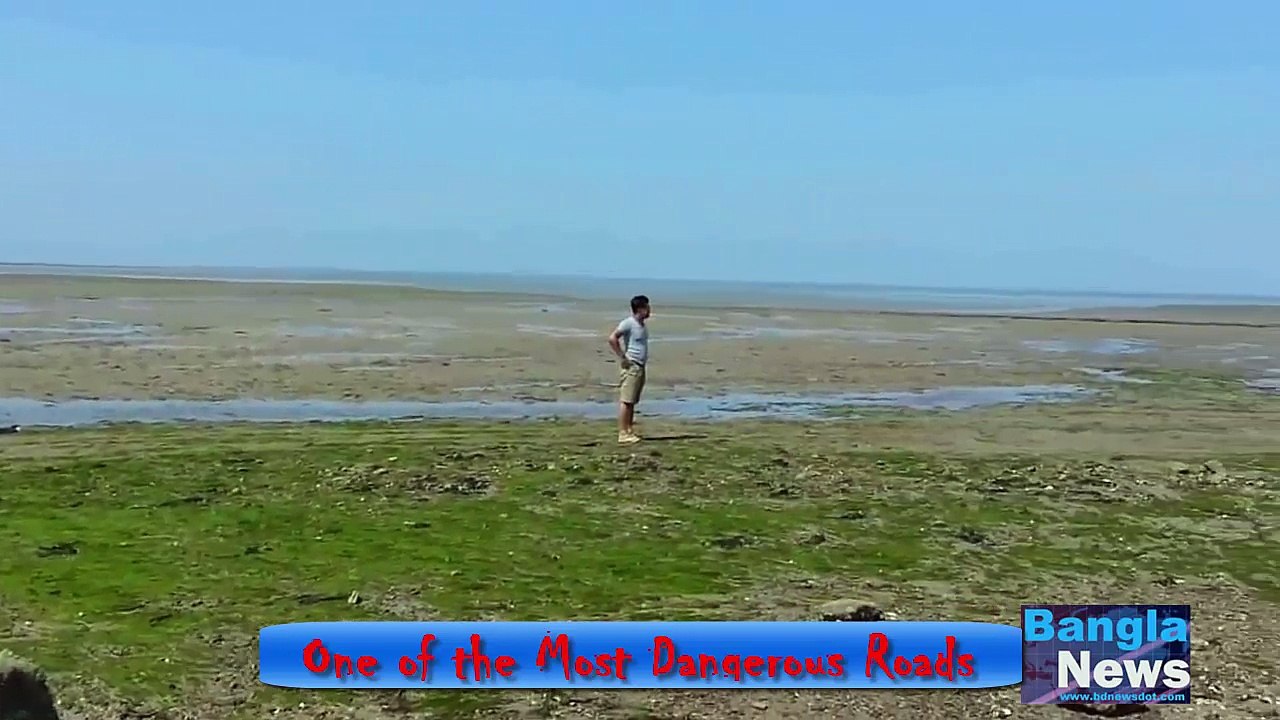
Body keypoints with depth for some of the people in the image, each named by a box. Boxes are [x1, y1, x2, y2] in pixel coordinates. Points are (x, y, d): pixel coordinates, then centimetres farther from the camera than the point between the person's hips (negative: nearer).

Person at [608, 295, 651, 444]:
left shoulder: (643, 325, 14)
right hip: (631, 367, -9)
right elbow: (612, 338, -20)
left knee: (632, 402, 11)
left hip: (640, 367, 9)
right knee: (626, 401, -8)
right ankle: (623, 434, -8)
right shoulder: (628, 323, -12)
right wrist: (622, 357, -17)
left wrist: (644, 360, 15)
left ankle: (629, 431, 15)